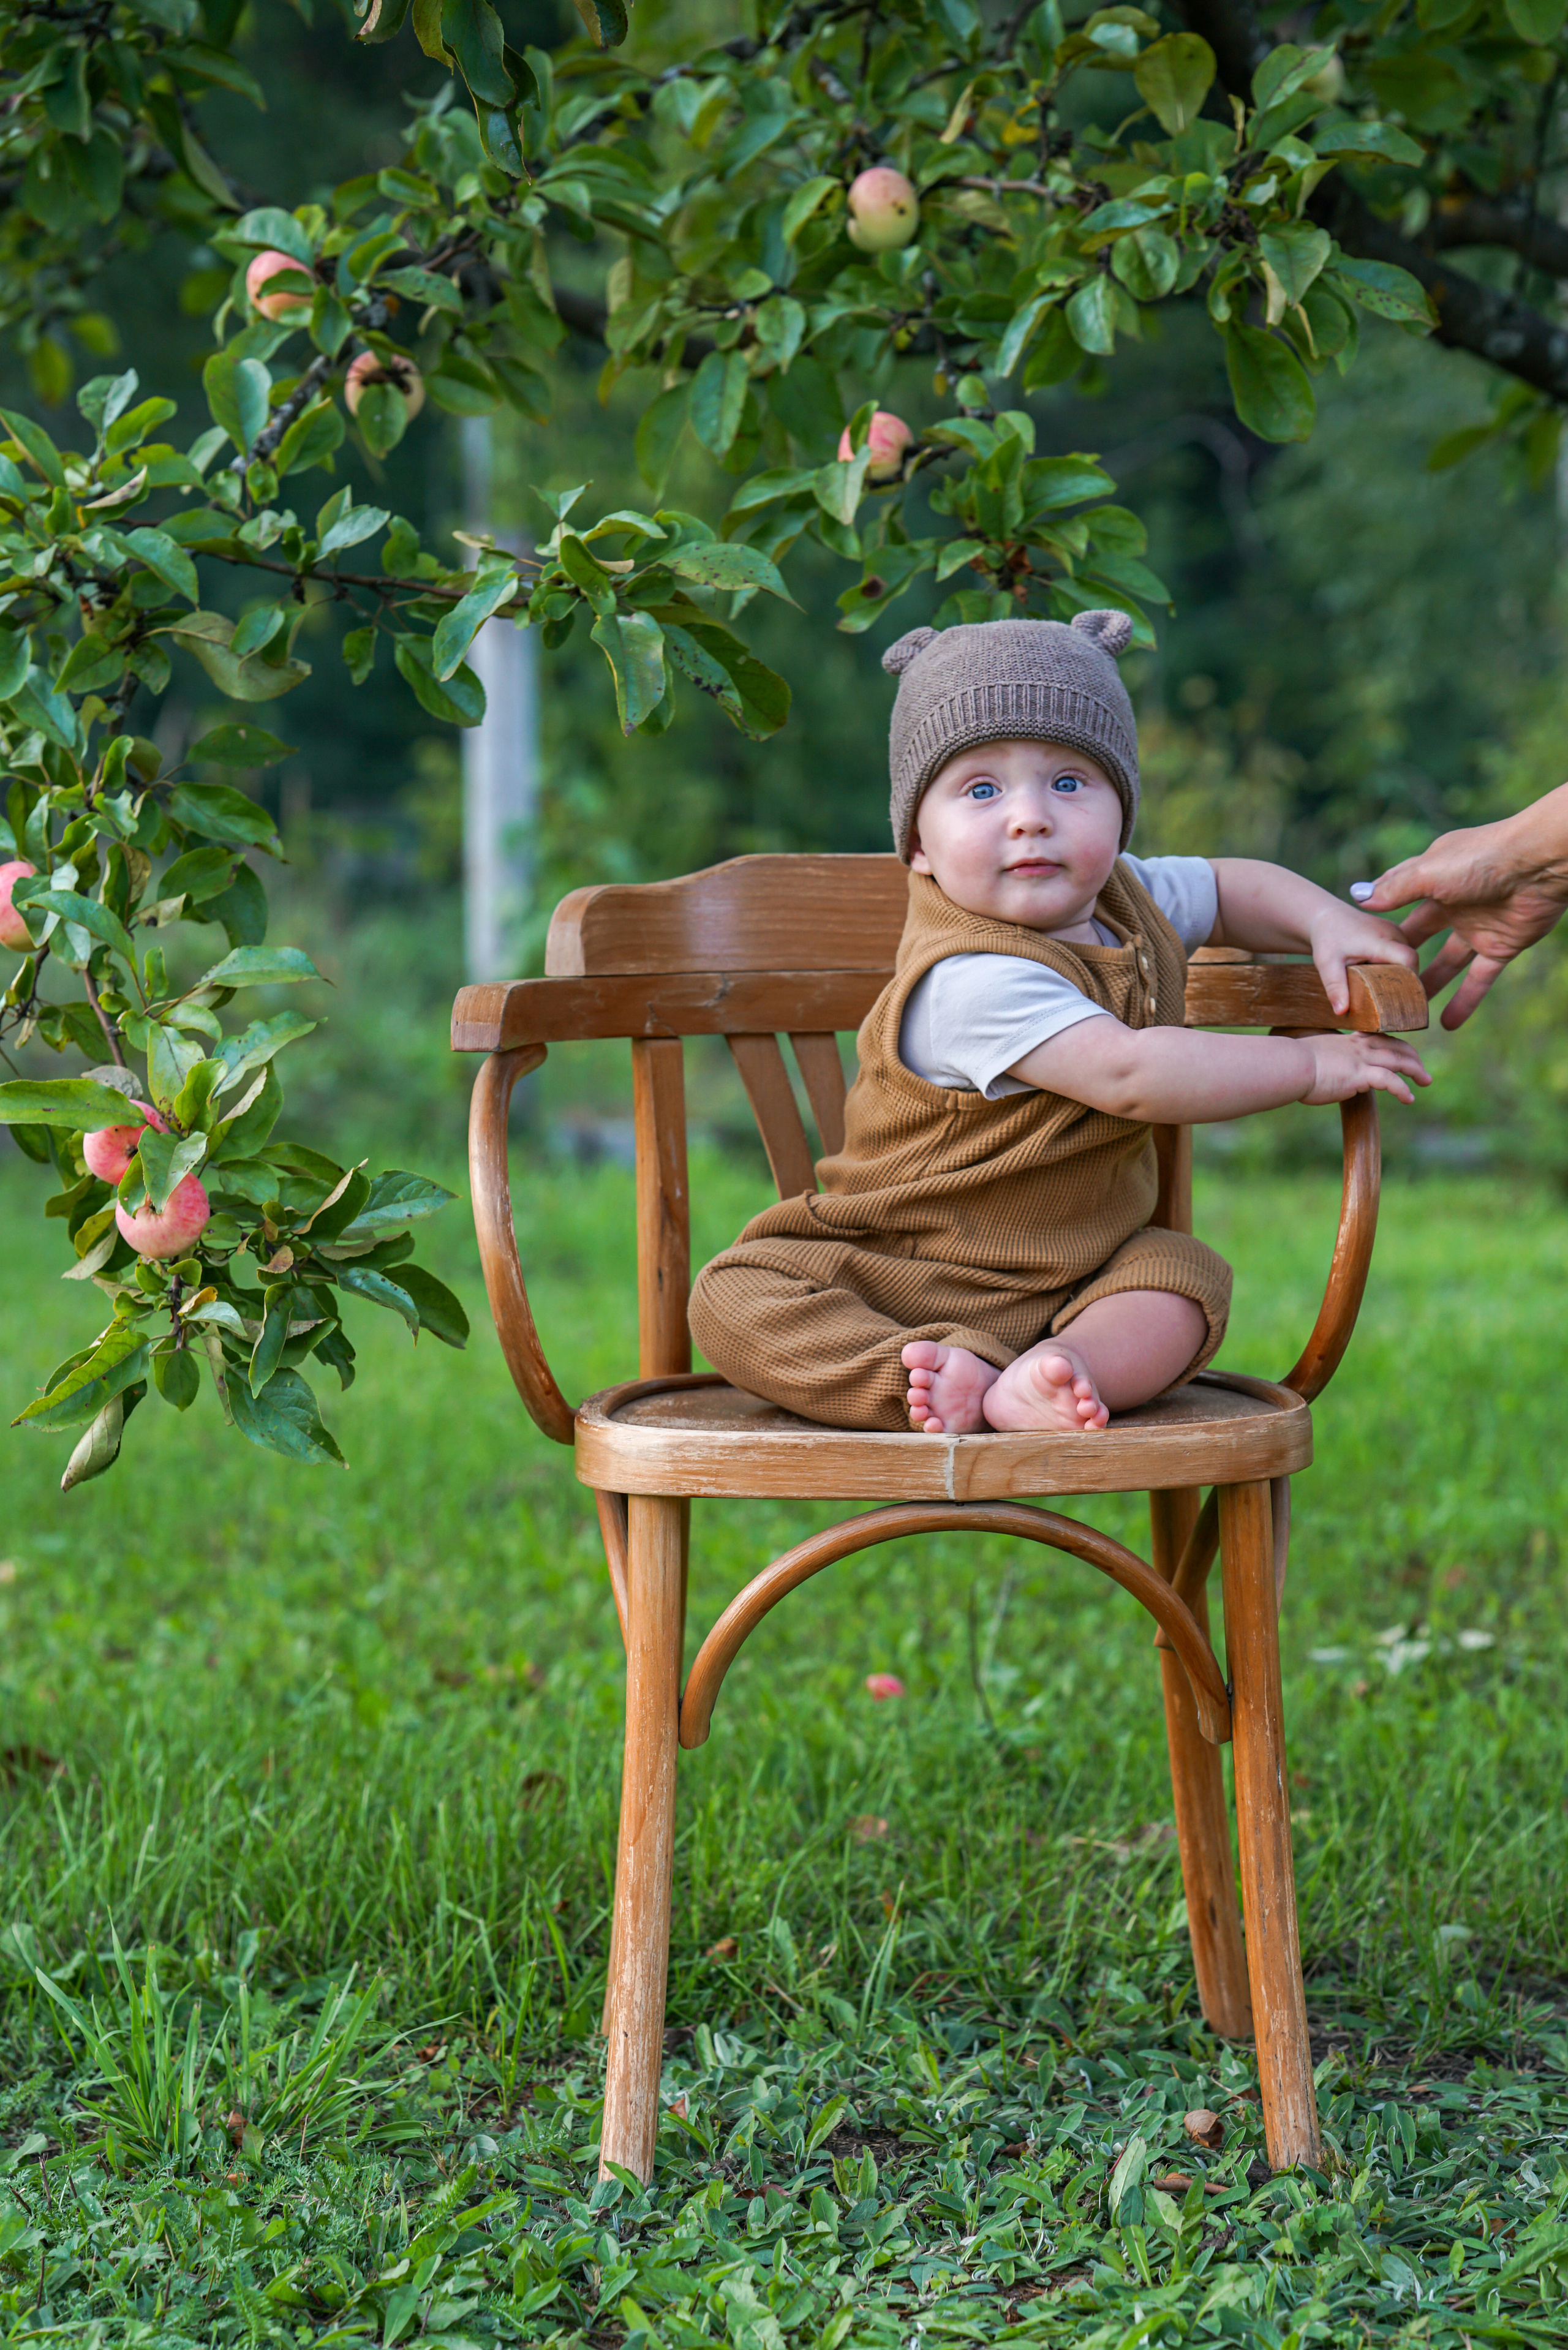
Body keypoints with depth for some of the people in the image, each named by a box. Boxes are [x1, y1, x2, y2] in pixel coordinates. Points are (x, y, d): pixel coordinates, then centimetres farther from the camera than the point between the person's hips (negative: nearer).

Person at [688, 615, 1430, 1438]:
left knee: (1185, 1276, -19)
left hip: (1073, 1276, 6)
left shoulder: (1124, 897, 1)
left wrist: (1325, 921, 1)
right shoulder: (971, 978, -29)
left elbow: (1227, 887, 22)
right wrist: (1308, 1066, -25)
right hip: (899, 1271, -6)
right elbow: (1129, 1076, -34)